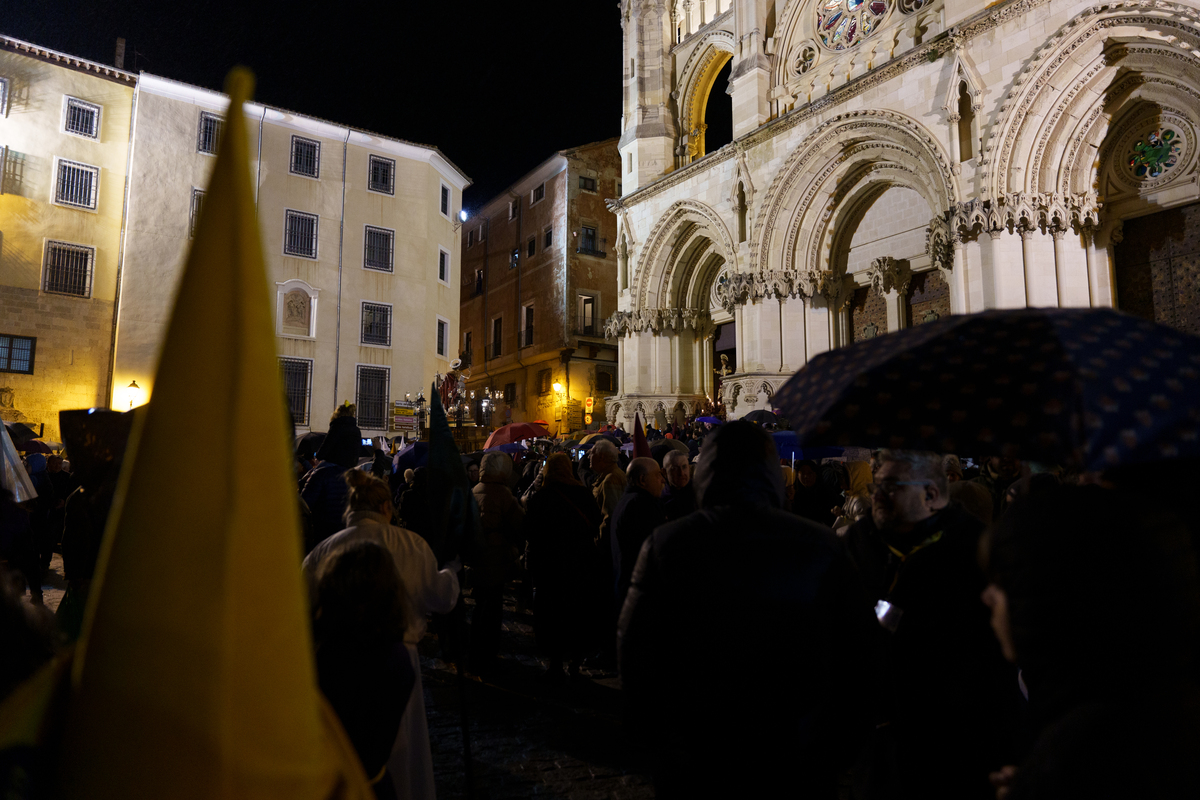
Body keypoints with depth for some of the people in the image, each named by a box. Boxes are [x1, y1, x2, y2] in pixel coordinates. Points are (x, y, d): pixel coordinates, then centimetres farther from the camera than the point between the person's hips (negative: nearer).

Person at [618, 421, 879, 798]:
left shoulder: (665, 544, -13)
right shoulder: (822, 547, -11)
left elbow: (634, 654, -7)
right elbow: (857, 658, -4)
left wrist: (656, 738, 8)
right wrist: (838, 753, 10)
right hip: (801, 767, 1)